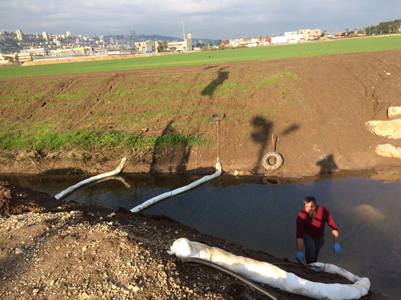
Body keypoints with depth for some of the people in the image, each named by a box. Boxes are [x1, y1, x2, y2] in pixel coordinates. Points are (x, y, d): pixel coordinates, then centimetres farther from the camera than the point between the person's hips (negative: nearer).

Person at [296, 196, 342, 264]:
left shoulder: (322, 210, -35)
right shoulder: (301, 216, -37)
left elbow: (333, 227, -32)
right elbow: (299, 234, -38)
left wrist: (336, 244, -38)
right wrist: (299, 251, -46)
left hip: (319, 236, 2)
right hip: (308, 235, -2)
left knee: (315, 253, 17)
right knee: (310, 251, -23)